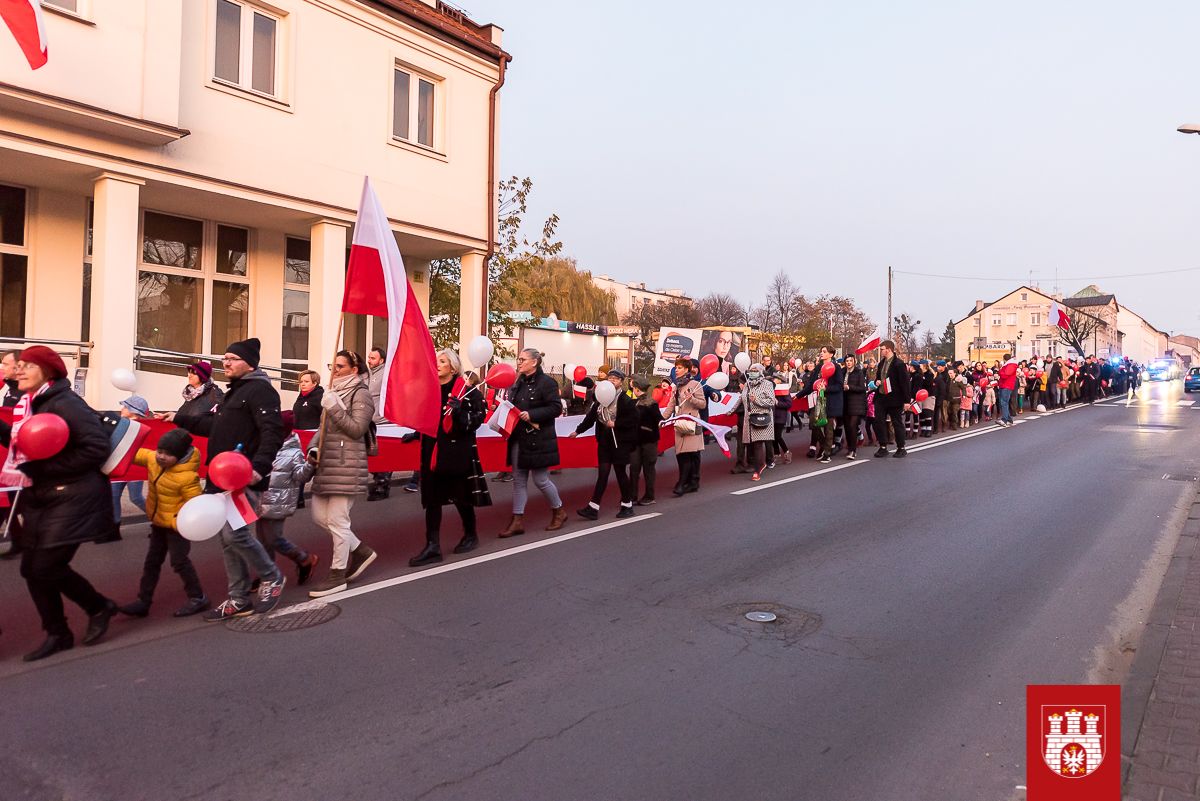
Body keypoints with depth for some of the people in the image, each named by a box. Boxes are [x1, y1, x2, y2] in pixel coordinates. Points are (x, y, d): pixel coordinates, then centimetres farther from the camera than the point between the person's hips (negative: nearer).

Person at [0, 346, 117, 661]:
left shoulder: (65, 403, -17)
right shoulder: (29, 405, 10)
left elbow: (97, 447, -22)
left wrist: (44, 468, -20)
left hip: (72, 499, -9)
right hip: (38, 499, 9)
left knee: (47, 567, -6)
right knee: (32, 569, 11)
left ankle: (99, 607, 17)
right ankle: (57, 634, 27)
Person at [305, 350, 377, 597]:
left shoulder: (360, 394, -6)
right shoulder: (335, 392, 19)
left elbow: (357, 429, -15)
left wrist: (334, 408, -17)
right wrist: (313, 448, 8)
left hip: (347, 467, -9)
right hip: (327, 466, 9)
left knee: (337, 520, -6)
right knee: (320, 516, 11)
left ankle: (338, 575, 5)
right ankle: (361, 551, 25)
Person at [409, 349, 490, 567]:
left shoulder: (466, 390, -7)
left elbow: (478, 417, -11)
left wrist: (459, 412, -25)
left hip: (458, 452, -5)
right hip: (432, 452, 5)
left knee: (461, 496, 8)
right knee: (431, 498, 1)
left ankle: (470, 535, 31)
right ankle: (433, 546, 4)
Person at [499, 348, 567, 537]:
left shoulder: (546, 382, -10)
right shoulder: (518, 383, 13)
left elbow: (556, 408, -17)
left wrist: (531, 415, -22)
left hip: (538, 441, -8)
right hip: (518, 439, 8)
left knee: (540, 479, 0)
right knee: (518, 479, 7)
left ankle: (559, 512, 22)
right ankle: (518, 521, 11)